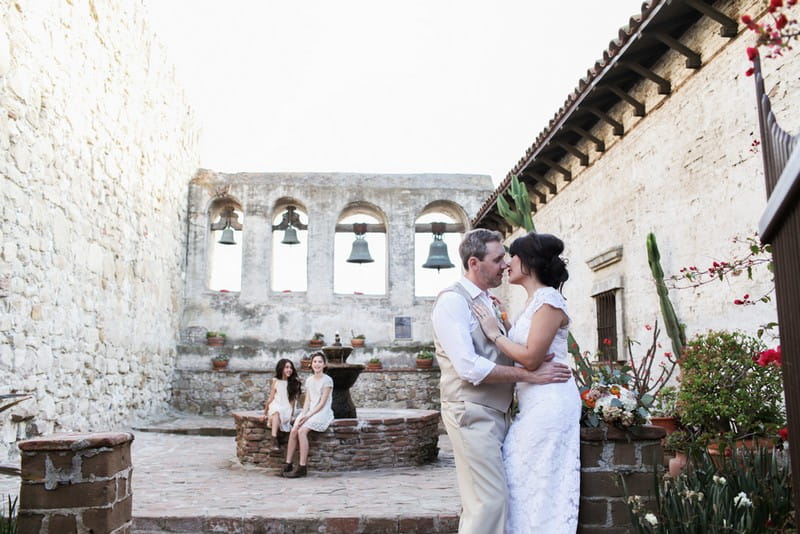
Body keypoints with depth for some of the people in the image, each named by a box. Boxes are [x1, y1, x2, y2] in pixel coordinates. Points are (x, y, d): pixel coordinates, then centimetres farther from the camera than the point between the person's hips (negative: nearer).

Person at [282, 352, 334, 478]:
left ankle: (302, 468, -25)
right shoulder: (309, 380, 14)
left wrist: (308, 415, -17)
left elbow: (322, 403, -11)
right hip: (309, 412, 6)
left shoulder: (327, 380, -6)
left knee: (302, 431, -27)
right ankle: (287, 464, -15)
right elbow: (307, 400, 9)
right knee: (293, 431, -20)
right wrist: (303, 415, -8)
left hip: (322, 413, -6)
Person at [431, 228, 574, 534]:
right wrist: (530, 375, -20)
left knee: (481, 501, 13)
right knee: (490, 501, -7)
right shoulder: (453, 300, -13)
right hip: (472, 413, -9)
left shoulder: (487, 302, 15)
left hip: (496, 413, 9)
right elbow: (469, 367, -22)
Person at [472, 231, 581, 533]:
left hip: (549, 403, -9)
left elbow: (531, 358, -20)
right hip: (535, 404, 9)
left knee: (540, 483, 0)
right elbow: (519, 354, 12)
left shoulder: (548, 299, -13)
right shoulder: (533, 302, 15)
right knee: (530, 482, 13)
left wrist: (494, 334, -10)